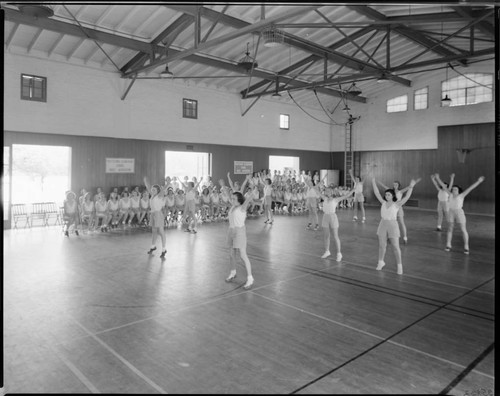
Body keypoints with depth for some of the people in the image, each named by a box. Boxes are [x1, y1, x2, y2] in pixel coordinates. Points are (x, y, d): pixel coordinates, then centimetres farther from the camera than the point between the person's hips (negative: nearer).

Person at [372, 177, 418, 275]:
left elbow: (406, 197, -17)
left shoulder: (397, 204, -6)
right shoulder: (383, 202, 4)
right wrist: (374, 183, 1)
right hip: (383, 224, 3)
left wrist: (411, 187, -26)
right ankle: (381, 262, 27)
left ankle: (399, 265, 10)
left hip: (393, 225, -3)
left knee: (396, 247, -1)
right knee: (381, 245, 10)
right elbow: (377, 193, 4)